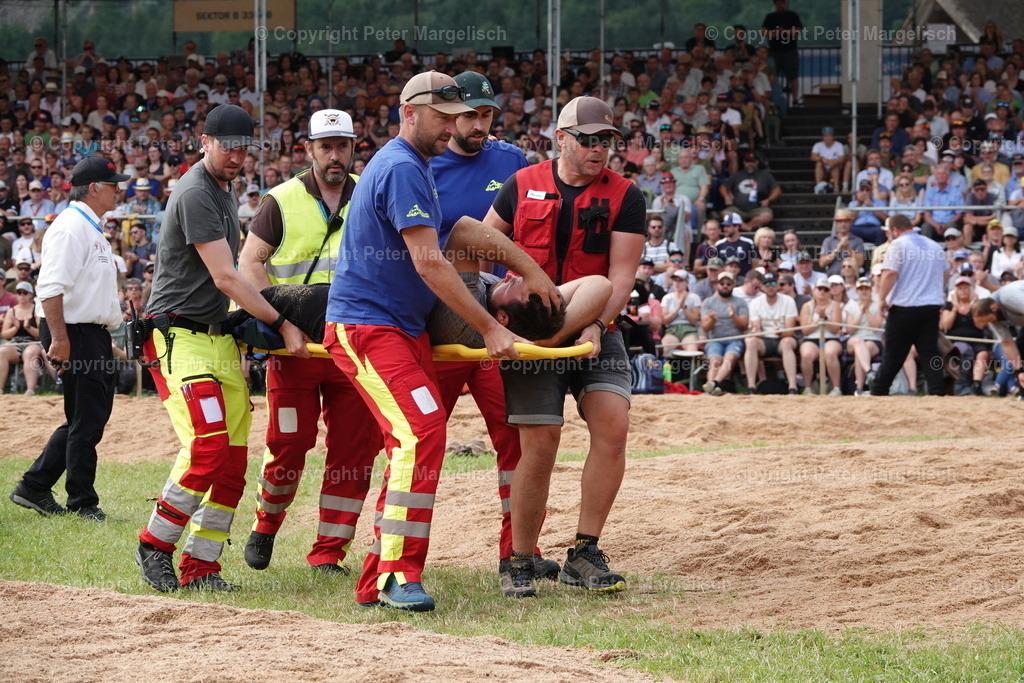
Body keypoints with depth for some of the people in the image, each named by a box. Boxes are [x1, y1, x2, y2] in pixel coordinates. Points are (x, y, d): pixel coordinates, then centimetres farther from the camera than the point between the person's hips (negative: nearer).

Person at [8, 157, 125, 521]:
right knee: (87, 419, -5)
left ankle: (34, 487, 18)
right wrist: (59, 338, -27)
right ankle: (82, 502, 2)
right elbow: (51, 287, -22)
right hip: (75, 333, -11)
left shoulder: (92, 229, 19)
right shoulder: (71, 227, -14)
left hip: (95, 335, 11)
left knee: (89, 418, 13)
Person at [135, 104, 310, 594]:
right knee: (207, 448, -20)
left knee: (232, 460, 1)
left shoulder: (225, 191, 16)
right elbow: (224, 277, -19)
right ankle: (156, 545, -4)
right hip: (179, 337, -9)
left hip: (220, 337, 9)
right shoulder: (196, 194, -14)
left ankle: (201, 566, 4)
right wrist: (281, 325, -18)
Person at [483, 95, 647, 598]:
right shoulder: (523, 186, 3)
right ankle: (521, 563, 3)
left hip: (595, 331, 1)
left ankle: (584, 555, -8)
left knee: (612, 425, -16)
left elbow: (621, 273, -8)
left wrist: (597, 324, -24)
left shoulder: (624, 196, 0)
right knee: (539, 444, -9)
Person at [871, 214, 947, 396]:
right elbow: (944, 274, 22)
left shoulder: (898, 245, -7)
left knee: (894, 353, 1)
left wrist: (882, 299, -12)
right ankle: (937, 391, -6)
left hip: (904, 306, -5)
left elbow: (890, 273, -17)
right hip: (932, 306, 5)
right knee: (930, 352, 4)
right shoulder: (935, 247, 14)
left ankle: (878, 392, 8)